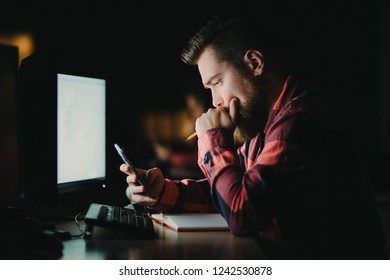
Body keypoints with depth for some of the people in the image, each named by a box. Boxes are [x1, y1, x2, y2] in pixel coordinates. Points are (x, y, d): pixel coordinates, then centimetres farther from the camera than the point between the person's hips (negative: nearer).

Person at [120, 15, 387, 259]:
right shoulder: (268, 121, 9)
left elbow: (241, 214, -24)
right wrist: (164, 191, -3)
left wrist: (214, 138, -11)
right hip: (287, 261, 8)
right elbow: (235, 191, 13)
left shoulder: (300, 119, -21)